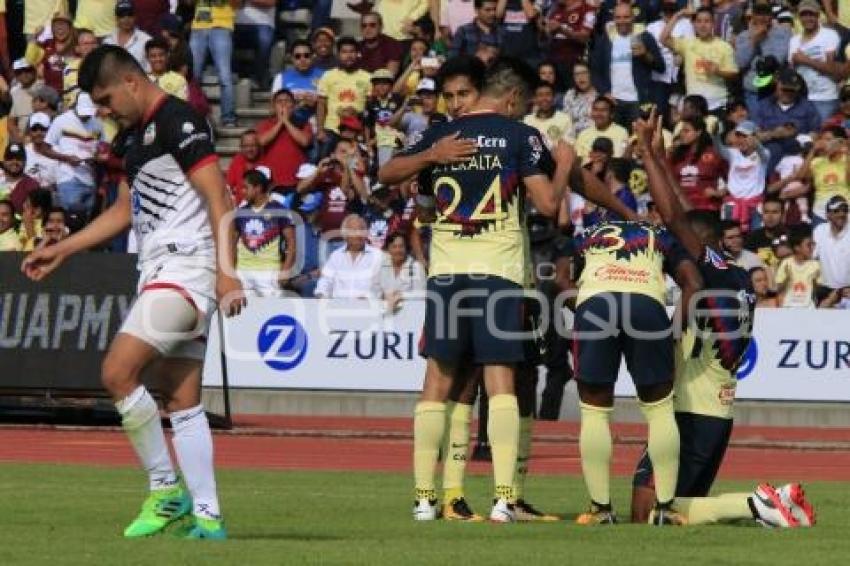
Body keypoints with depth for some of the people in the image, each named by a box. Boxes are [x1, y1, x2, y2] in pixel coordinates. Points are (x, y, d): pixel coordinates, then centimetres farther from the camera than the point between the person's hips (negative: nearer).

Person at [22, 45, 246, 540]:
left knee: (118, 373, -17)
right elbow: (124, 212, 30)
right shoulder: (142, 134, 21)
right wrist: (62, 251, 30)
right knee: (184, 403, 6)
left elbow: (218, 199, -16)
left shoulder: (179, 122, -10)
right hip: (161, 273, 10)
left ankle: (167, 488, -9)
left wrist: (226, 272, -23)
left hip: (184, 267, -10)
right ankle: (207, 516, 4)